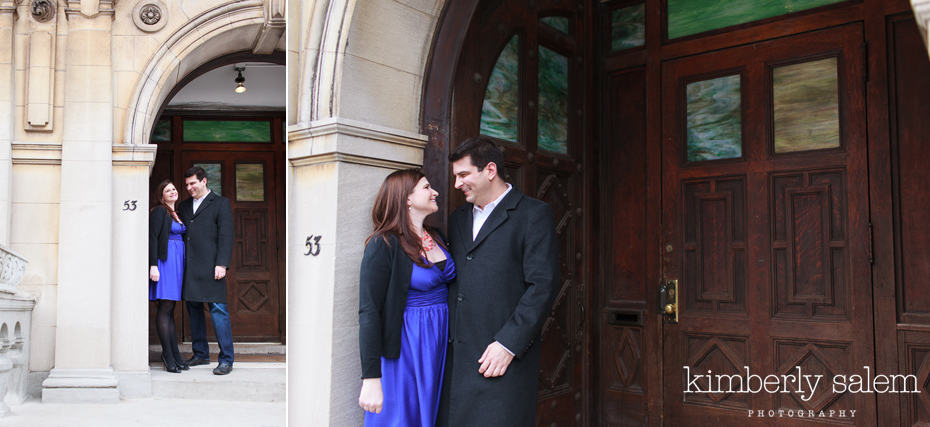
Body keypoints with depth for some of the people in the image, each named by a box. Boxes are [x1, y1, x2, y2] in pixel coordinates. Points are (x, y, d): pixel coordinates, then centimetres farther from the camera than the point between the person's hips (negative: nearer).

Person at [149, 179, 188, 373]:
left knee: (170, 309, 9)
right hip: (165, 261, -8)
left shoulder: (178, 214, 19)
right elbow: (152, 238, -11)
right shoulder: (159, 211, -4)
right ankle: (168, 355, -4)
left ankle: (173, 354, 12)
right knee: (165, 308, -6)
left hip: (178, 261, 8)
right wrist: (153, 265, -19)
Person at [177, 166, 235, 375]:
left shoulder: (220, 203, 2)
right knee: (193, 310, 11)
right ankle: (201, 354, 22)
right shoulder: (184, 206, 19)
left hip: (210, 267, -6)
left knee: (218, 310, -8)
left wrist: (221, 264, -13)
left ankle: (226, 360, -5)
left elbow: (225, 236, -6)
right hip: (189, 268, 6)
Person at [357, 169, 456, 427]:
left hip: (439, 344, 7)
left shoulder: (437, 238, 8)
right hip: (406, 346, -6)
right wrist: (371, 379, -22)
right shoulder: (384, 244, -13)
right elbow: (369, 313, -17)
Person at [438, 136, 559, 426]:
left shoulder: (533, 213, -3)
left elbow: (543, 286, -10)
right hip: (456, 357, 6)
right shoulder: (458, 218, 18)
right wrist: (447, 337, 7)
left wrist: (509, 344, -14)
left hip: (503, 356, -6)